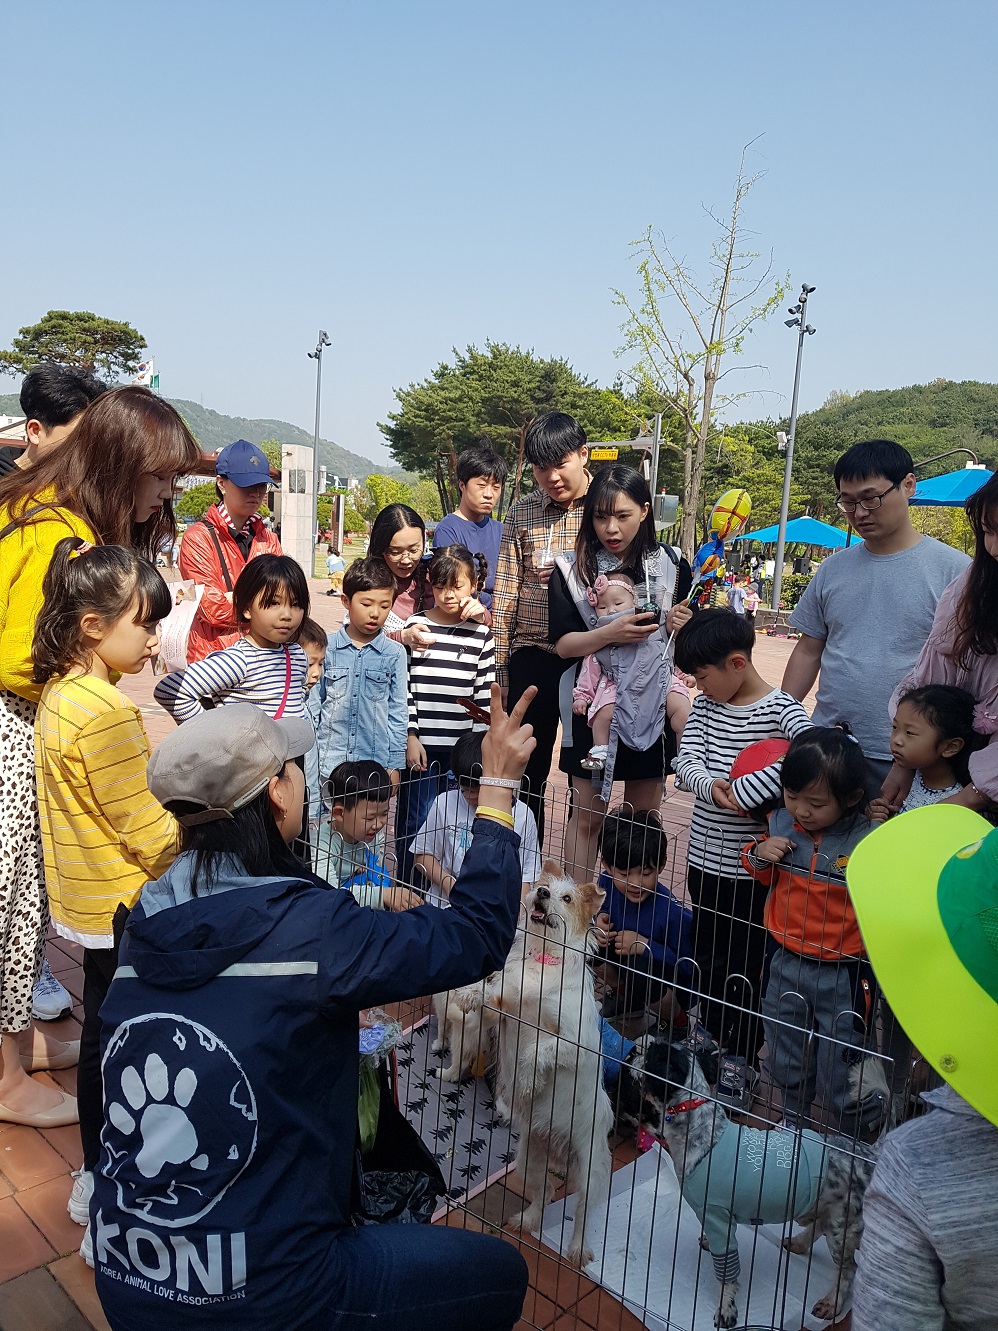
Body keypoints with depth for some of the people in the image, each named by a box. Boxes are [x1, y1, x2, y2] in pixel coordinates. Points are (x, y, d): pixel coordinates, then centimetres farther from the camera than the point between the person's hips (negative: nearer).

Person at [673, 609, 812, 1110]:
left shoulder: (779, 709, -15)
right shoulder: (705, 703, 4)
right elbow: (685, 759, -5)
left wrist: (745, 790, -32)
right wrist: (711, 786, -27)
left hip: (752, 867, -6)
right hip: (704, 860, 6)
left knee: (745, 966, 8)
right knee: (708, 958, 19)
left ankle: (739, 1060, 26)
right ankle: (714, 1044, 39)